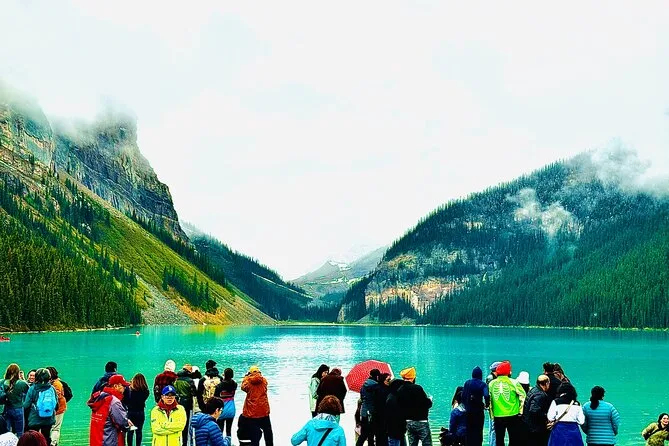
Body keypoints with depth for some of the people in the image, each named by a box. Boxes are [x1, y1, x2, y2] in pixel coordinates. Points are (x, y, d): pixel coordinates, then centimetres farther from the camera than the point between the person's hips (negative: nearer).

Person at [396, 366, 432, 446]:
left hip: (408, 422, 6)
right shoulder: (417, 388, -17)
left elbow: (400, 407, 8)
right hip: (421, 421, -6)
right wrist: (430, 400, 6)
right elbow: (427, 404, -15)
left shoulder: (399, 391, 2)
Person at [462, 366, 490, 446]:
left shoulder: (467, 383, 1)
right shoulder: (482, 384, -8)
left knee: (469, 432, 11)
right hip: (479, 412, -3)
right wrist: (487, 405, -4)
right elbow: (486, 396, -22)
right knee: (478, 433, 6)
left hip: (468, 411, 3)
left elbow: (463, 396, 0)